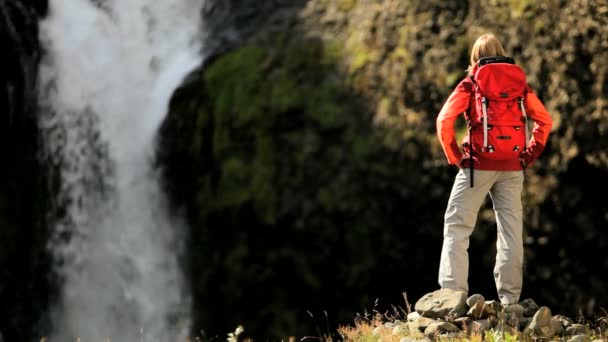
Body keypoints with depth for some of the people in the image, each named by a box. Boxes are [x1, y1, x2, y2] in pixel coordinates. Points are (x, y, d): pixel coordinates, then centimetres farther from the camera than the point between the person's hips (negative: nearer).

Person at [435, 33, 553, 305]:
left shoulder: (471, 84, -2)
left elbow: (445, 120, -12)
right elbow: (544, 120, 9)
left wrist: (455, 156, -4)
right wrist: (530, 153, 10)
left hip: (479, 164, -3)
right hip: (512, 168, 3)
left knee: (457, 227, 2)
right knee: (511, 231, 7)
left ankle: (452, 295, -8)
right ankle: (510, 300, 7)